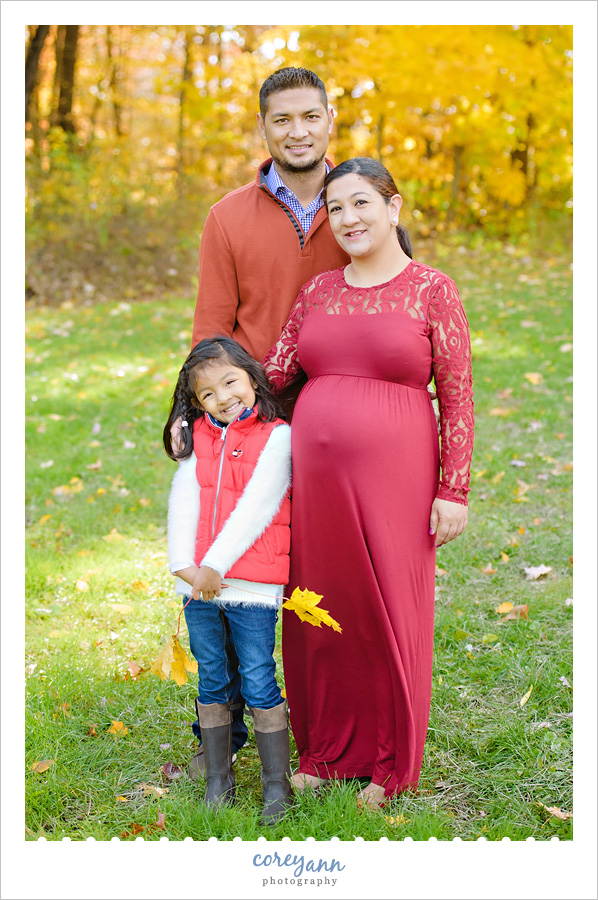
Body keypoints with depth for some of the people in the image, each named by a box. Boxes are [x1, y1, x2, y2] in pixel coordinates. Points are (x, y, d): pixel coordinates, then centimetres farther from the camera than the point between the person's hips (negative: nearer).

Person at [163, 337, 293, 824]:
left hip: (252, 586, -4)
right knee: (213, 684, 13)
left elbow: (255, 508, -11)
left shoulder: (276, 436, -4)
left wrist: (216, 566, -16)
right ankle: (218, 779, 26)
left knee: (259, 684, 1)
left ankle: (277, 782, 15)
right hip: (198, 585, 4)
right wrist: (184, 565, -12)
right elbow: (184, 501, 2)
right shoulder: (197, 438, 10)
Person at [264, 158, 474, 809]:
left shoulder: (432, 291, 0)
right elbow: (268, 374, 12)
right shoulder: (317, 292, 11)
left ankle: (389, 766, 25)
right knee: (322, 613, 11)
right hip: (315, 478, 4)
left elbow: (457, 398, -2)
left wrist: (453, 491, -6)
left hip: (394, 478, -4)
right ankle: (325, 748, 31)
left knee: (390, 615, 6)